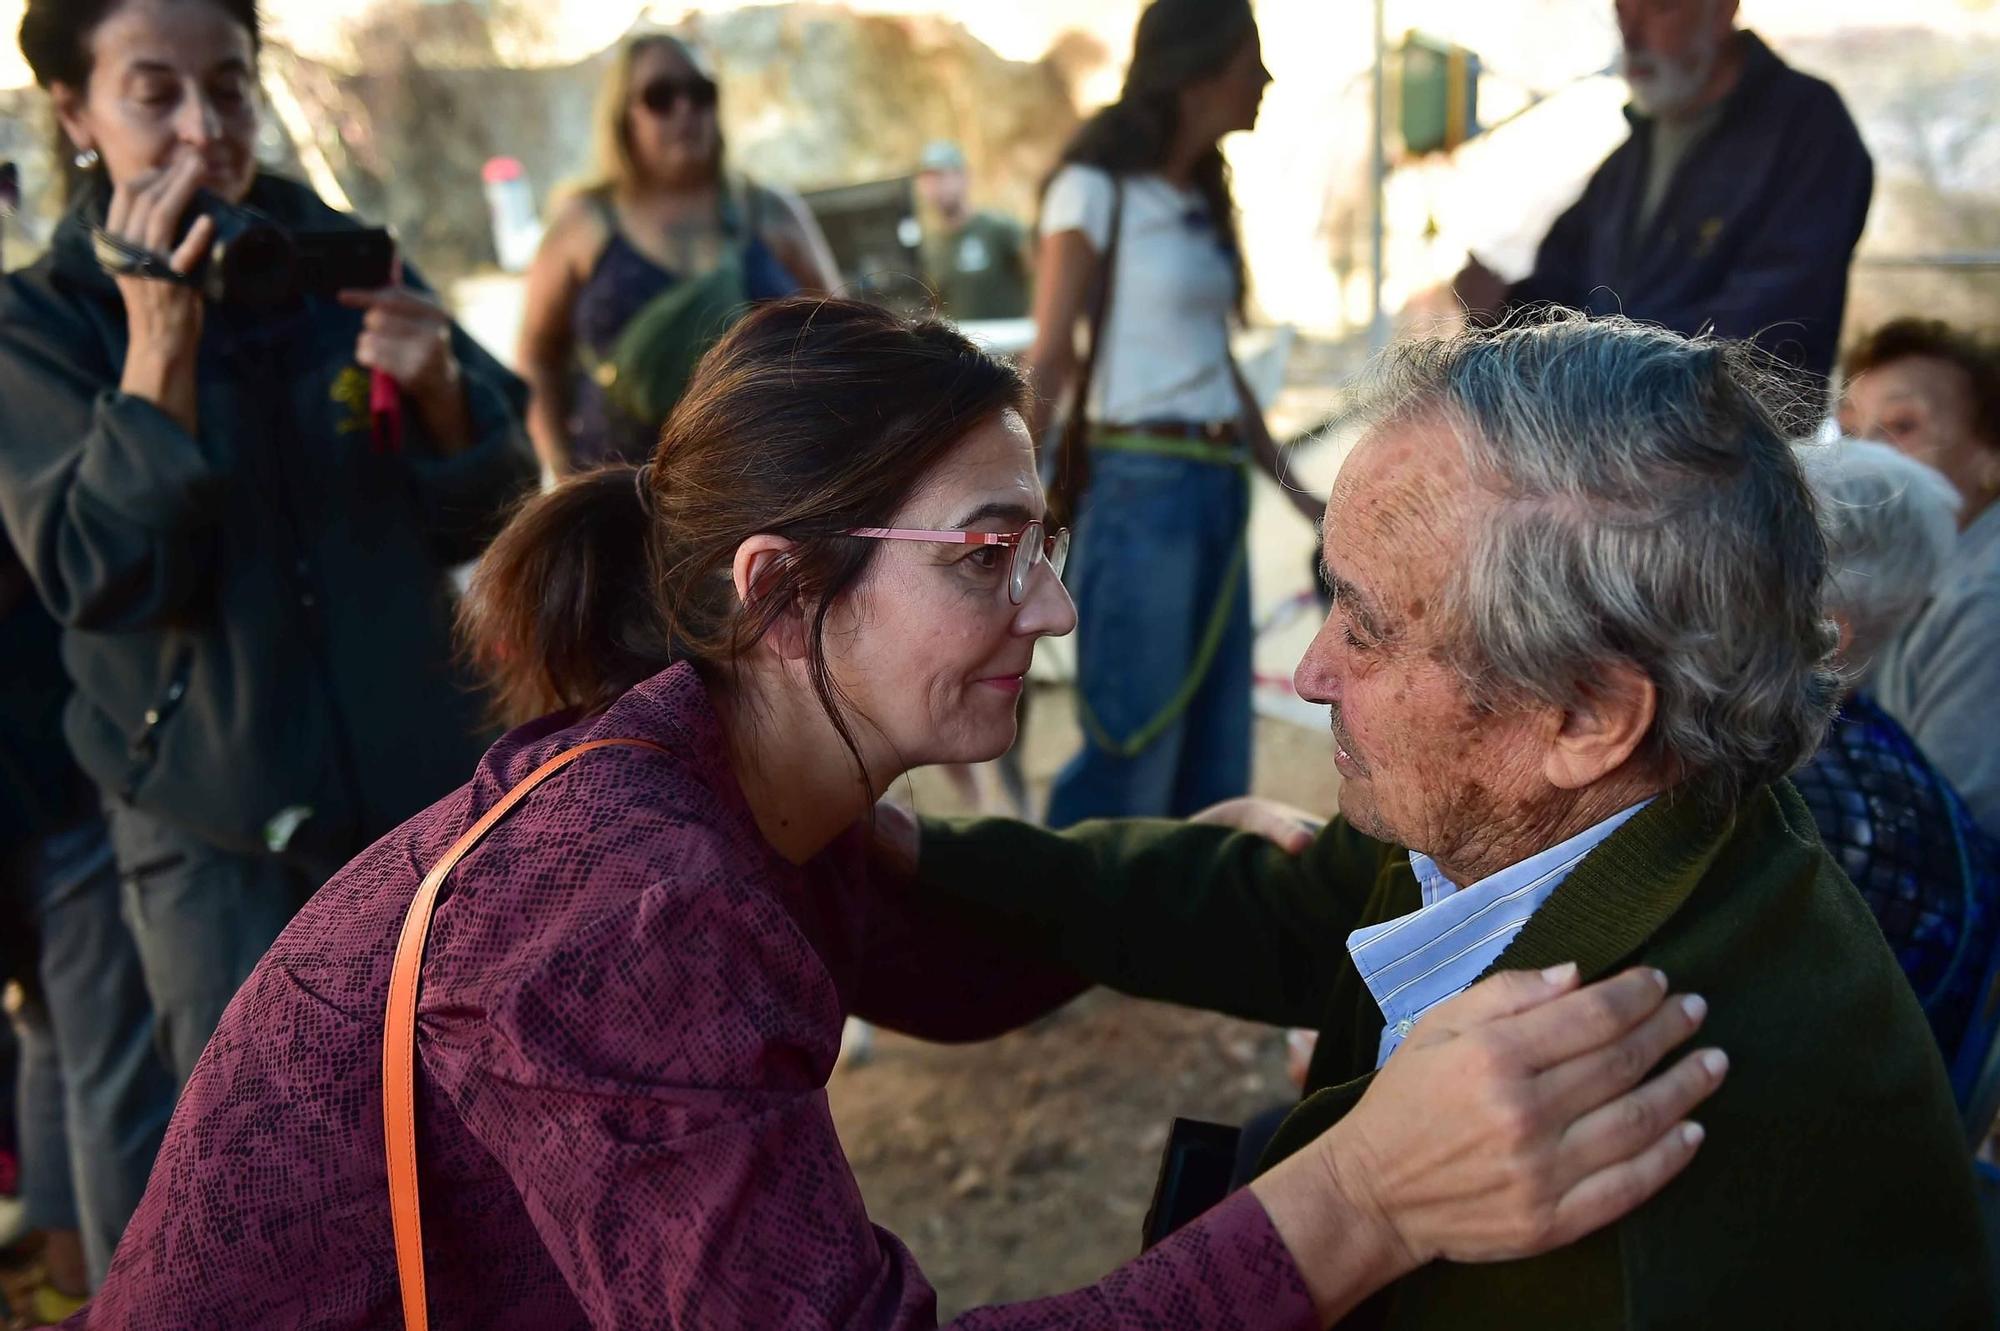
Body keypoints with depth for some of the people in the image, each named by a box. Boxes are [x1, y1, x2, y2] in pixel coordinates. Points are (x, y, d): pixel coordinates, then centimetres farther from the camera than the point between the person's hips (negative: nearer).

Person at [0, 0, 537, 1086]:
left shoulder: (340, 260, 3)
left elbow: (480, 522, 3)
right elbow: (103, 578, -16)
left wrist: (440, 390, -17)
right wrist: (159, 341, -22)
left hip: (427, 781, 3)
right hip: (216, 841, -2)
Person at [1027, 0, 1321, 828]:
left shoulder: (1202, 199, 16)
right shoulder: (1097, 189, -6)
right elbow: (1049, 360, -9)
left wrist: (1294, 490, 20)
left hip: (1218, 488, 8)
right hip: (1140, 485, -8)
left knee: (1217, 755, 9)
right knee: (1133, 747, -6)